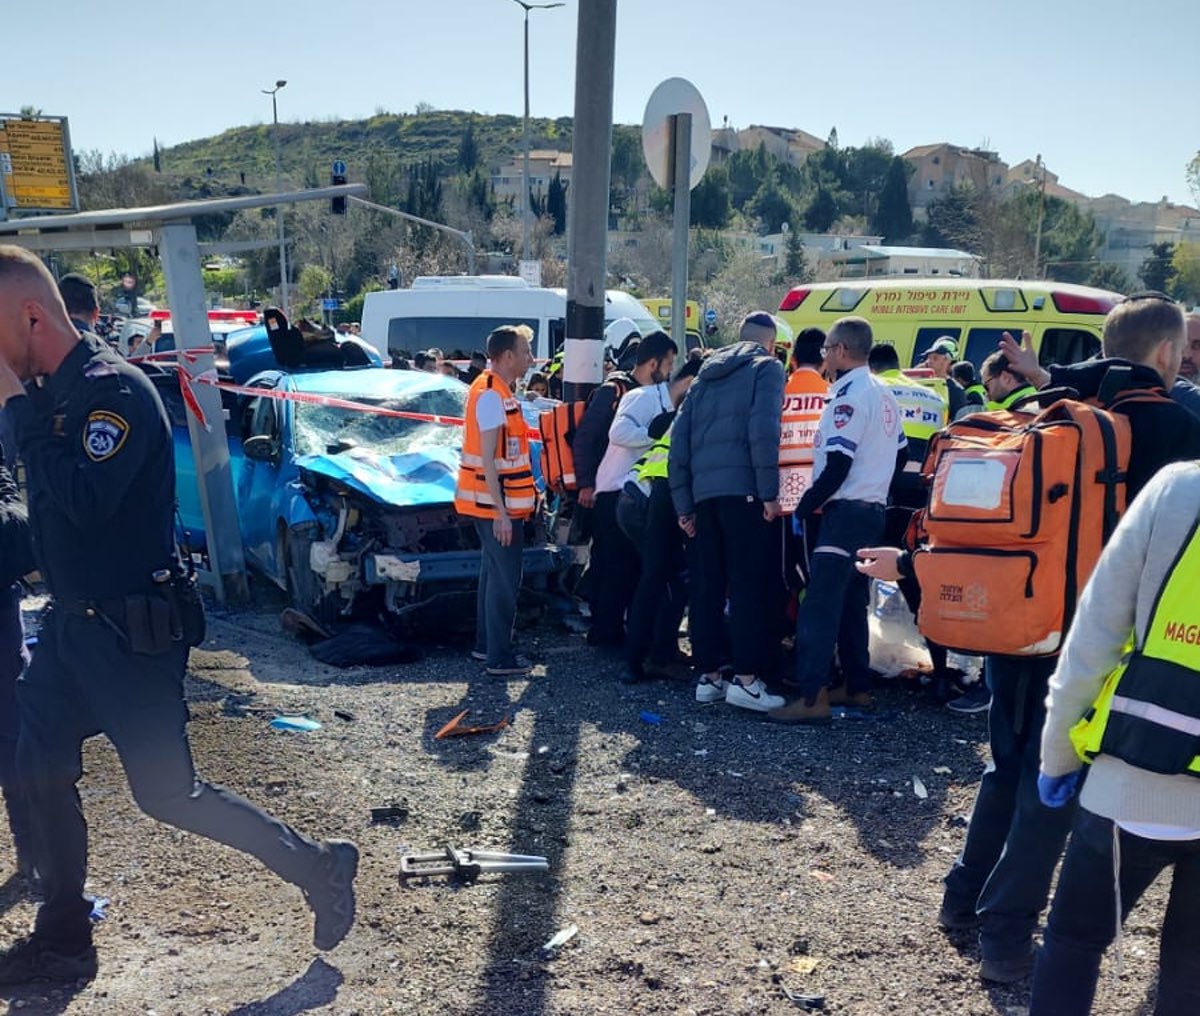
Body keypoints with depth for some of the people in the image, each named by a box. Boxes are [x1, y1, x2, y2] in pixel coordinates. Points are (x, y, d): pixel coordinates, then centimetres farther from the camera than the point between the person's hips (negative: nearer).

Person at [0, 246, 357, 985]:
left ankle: (322, 870, 15)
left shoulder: (113, 389, -19)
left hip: (129, 632, -9)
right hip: (70, 621, 9)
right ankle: (63, 938, 32)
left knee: (168, 794, 0)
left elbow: (83, 502, -31)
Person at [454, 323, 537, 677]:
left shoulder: (496, 390, 13)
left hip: (495, 502, 10)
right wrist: (501, 512, -24)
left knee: (493, 572, 18)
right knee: (505, 579, -4)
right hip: (495, 504, -10)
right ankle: (499, 658, 2)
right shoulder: (491, 394, -18)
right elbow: (488, 459, -22)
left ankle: (486, 644, 29)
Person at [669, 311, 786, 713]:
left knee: (706, 585, 9)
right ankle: (746, 678, -7)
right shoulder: (767, 368, 4)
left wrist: (683, 504, 16)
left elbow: (679, 439, 16)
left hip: (704, 492, 6)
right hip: (744, 490, -6)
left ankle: (708, 676, 13)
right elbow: (763, 430, -13)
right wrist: (770, 491, -12)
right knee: (749, 585, -5)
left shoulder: (707, 374, 22)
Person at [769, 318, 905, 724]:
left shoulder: (850, 396, -14)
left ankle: (813, 697, -16)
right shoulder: (884, 394, 14)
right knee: (852, 603, 15)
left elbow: (837, 466, -20)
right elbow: (900, 455, 21)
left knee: (819, 605, -12)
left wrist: (803, 507, -12)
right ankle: (857, 687, 21)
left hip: (846, 512, -10)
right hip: (873, 509, 10)